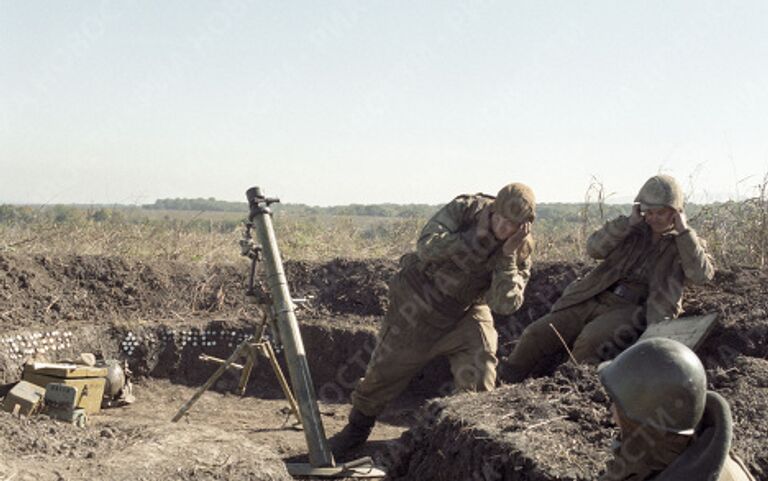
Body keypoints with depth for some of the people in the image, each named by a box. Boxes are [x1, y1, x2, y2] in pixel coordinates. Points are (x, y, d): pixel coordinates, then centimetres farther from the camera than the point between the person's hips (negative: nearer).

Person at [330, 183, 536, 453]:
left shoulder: (521, 251, -16)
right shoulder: (466, 209, -22)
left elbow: (506, 304, -26)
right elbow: (427, 246, -33)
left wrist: (507, 256, -34)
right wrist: (475, 237, -37)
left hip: (466, 313, 1)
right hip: (418, 304, -1)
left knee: (478, 378, -18)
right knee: (384, 371, 8)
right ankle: (357, 428, 33)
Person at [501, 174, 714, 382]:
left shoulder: (685, 243, 8)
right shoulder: (634, 231, 14)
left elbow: (703, 274, -12)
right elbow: (594, 248, 0)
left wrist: (683, 230, -11)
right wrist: (629, 221, -7)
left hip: (634, 310, -4)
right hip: (595, 299, 4)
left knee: (589, 341, -34)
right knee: (536, 335, -8)